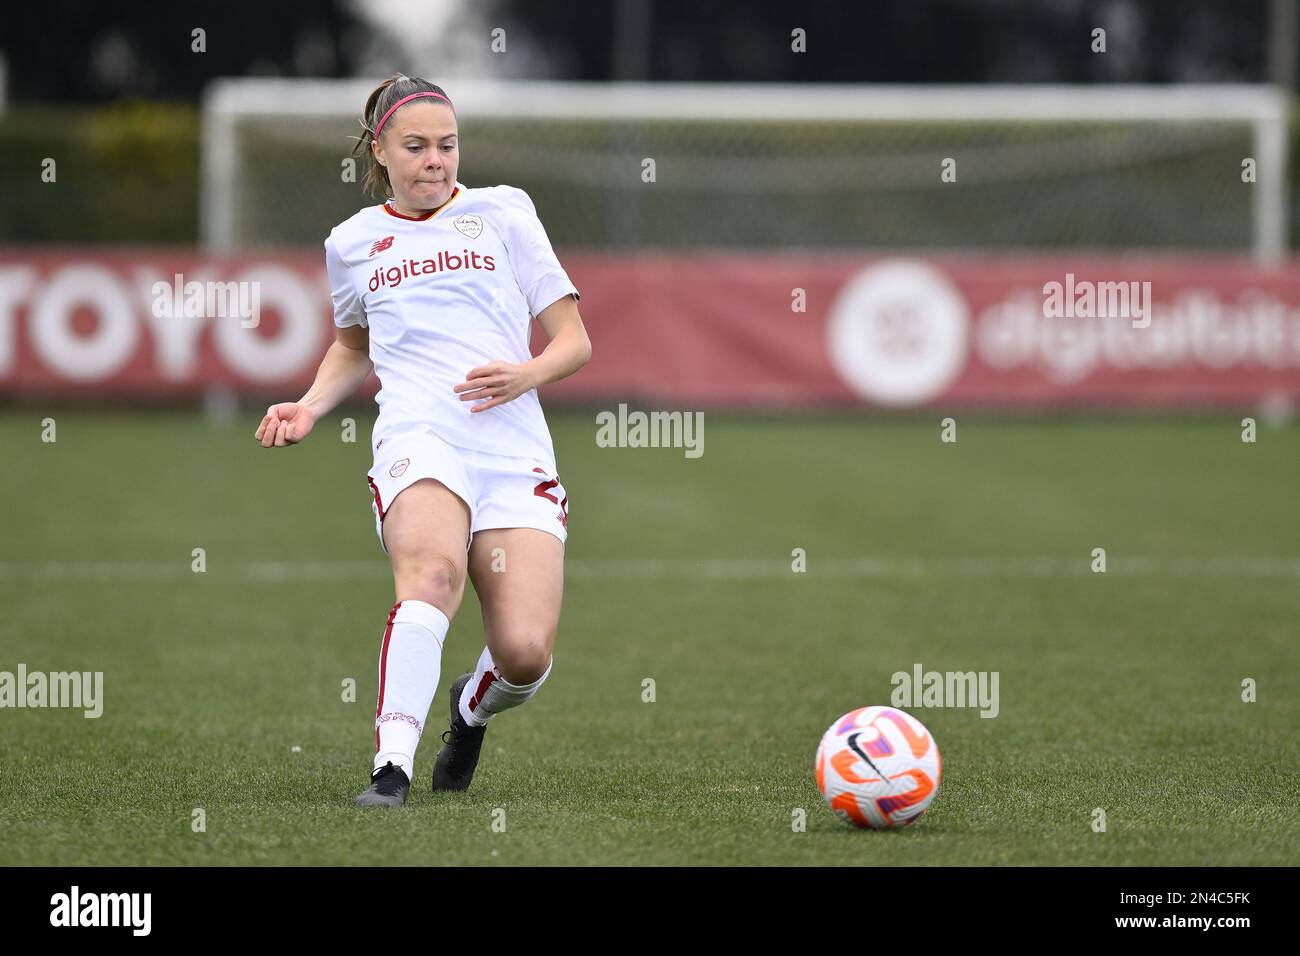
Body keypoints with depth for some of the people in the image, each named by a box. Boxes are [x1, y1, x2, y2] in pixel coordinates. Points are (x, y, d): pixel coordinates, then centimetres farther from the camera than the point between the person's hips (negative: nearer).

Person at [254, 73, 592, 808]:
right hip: (419, 438, 0)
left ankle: (475, 707, 21)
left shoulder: (503, 211, 15)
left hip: (516, 450, 0)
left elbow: (574, 341, 14)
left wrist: (526, 374, -7)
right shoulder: (353, 244, 20)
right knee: (433, 575, -35)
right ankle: (393, 767, -44)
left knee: (526, 653, -15)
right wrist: (311, 407, 20)